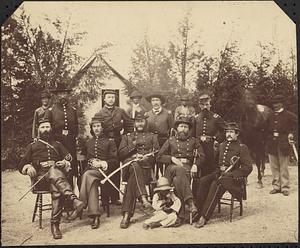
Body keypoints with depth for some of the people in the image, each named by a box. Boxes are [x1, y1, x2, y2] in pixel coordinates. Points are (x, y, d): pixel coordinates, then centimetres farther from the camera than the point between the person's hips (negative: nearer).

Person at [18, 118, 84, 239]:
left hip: (58, 171, 2)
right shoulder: (32, 146, 28)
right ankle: (73, 199, -58)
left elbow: (69, 159, 20)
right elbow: (21, 165, 20)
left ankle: (55, 224, -41)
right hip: (41, 175, -2)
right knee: (55, 174, -39)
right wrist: (28, 168, -3)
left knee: (56, 189, -36)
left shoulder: (57, 144, 31)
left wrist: (65, 163, -4)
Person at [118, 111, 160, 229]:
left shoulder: (152, 137, 26)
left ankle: (127, 215, -37)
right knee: (134, 166, -40)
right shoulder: (127, 137, 27)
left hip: (146, 167, 0)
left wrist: (146, 158, -8)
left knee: (132, 180, -34)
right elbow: (121, 153, 12)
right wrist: (134, 144, 0)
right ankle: (143, 198, -50)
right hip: (130, 165, 0)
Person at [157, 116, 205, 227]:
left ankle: (180, 215, -38)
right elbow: (159, 156, 14)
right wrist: (172, 158, -4)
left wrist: (195, 165, -5)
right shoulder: (171, 140, 20)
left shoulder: (193, 141, 22)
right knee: (179, 170, -39)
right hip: (172, 168, 0)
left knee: (177, 180, -36)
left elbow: (202, 156, 15)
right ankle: (190, 201, -47)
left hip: (187, 168, 0)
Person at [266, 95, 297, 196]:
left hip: (283, 144, -4)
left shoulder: (289, 115, 0)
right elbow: (267, 129, 14)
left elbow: (296, 124, 3)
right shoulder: (270, 116, 11)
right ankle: (276, 186, 18)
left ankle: (285, 187, 9)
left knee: (284, 167, 1)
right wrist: (267, 141, 3)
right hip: (271, 144, 4)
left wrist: (291, 134, -9)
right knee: (274, 167, 9)